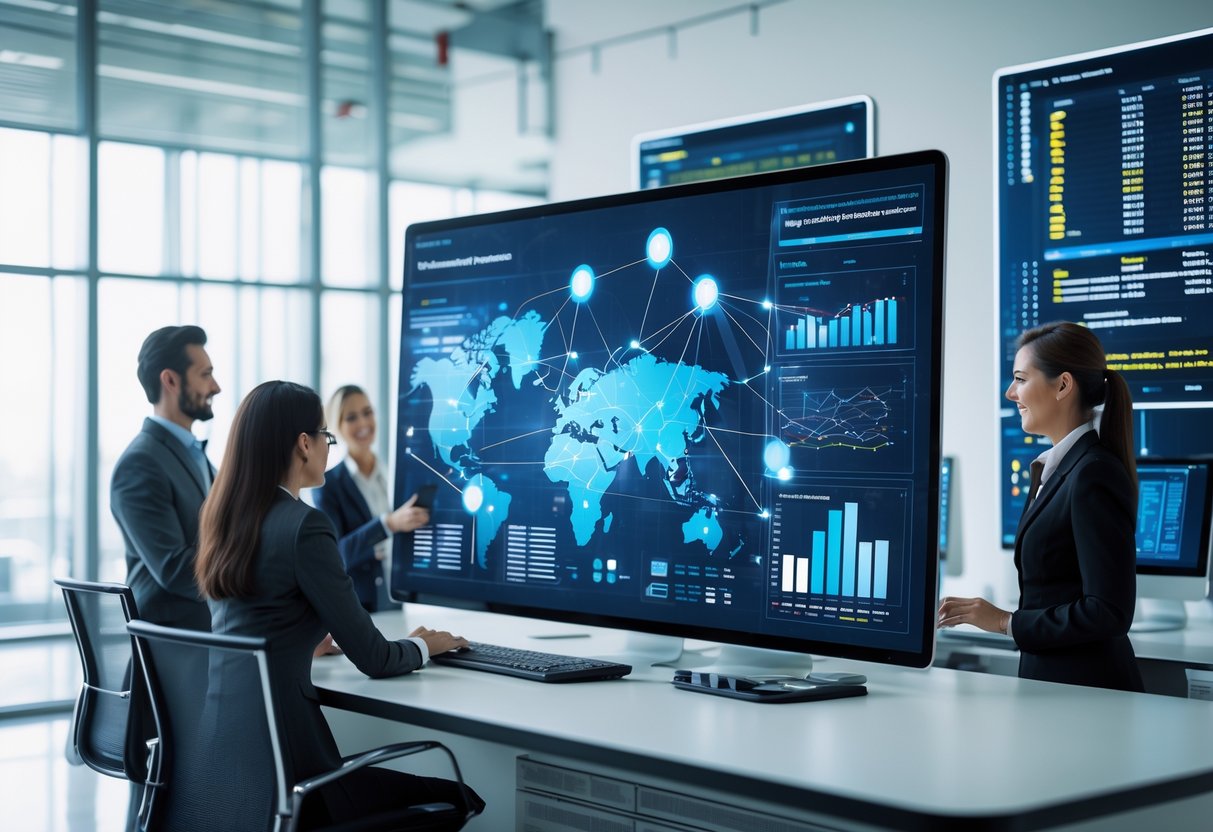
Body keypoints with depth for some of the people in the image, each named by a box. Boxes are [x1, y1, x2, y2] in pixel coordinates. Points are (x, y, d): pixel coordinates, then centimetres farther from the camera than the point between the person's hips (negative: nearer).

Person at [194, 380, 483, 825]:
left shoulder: (225, 519, 9)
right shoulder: (303, 525, -15)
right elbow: (372, 658, -9)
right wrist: (424, 646, 13)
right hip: (272, 757, -9)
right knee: (458, 800, 1)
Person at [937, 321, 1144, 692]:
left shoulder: (1094, 474, -17)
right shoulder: (1051, 467, 12)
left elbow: (1109, 612, -21)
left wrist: (1006, 622, -15)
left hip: (1085, 689, -8)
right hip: (1050, 676, 8)